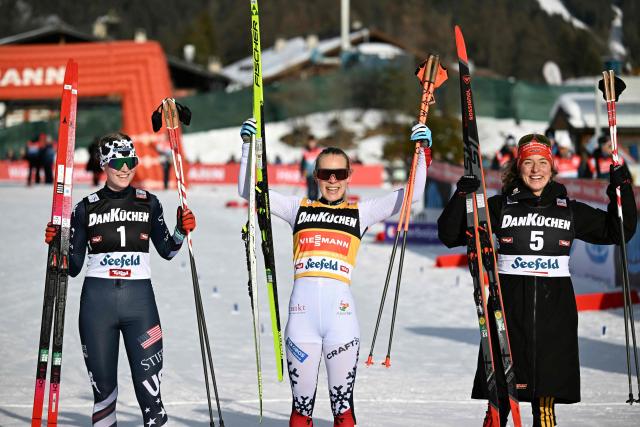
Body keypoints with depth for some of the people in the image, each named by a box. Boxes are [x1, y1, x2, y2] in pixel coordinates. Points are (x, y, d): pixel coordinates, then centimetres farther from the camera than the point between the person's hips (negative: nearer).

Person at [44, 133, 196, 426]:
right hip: (97, 300, 0)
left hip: (139, 299, 0)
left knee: (148, 385, -7)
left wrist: (182, 231, 0)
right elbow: (73, 267, 7)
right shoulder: (87, 208, 5)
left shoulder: (148, 203, 8)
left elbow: (167, 250, 17)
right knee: (102, 384, 5)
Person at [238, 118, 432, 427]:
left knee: (343, 401, 3)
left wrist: (422, 151, 0)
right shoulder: (299, 208, 16)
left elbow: (412, 193, 10)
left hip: (340, 311, -1)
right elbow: (247, 190, 15)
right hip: (302, 311, 1)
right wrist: (249, 145, 7)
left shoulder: (360, 213, 14)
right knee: (301, 401, 4)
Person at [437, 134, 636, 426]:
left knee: (545, 399, 2)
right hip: (509, 308, -1)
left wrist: (621, 189, 8)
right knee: (499, 395, -3)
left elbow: (617, 231, 20)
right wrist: (463, 196, -10)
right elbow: (450, 235, 3)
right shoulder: (500, 207, 6)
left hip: (555, 310, 1)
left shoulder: (570, 211, 12)